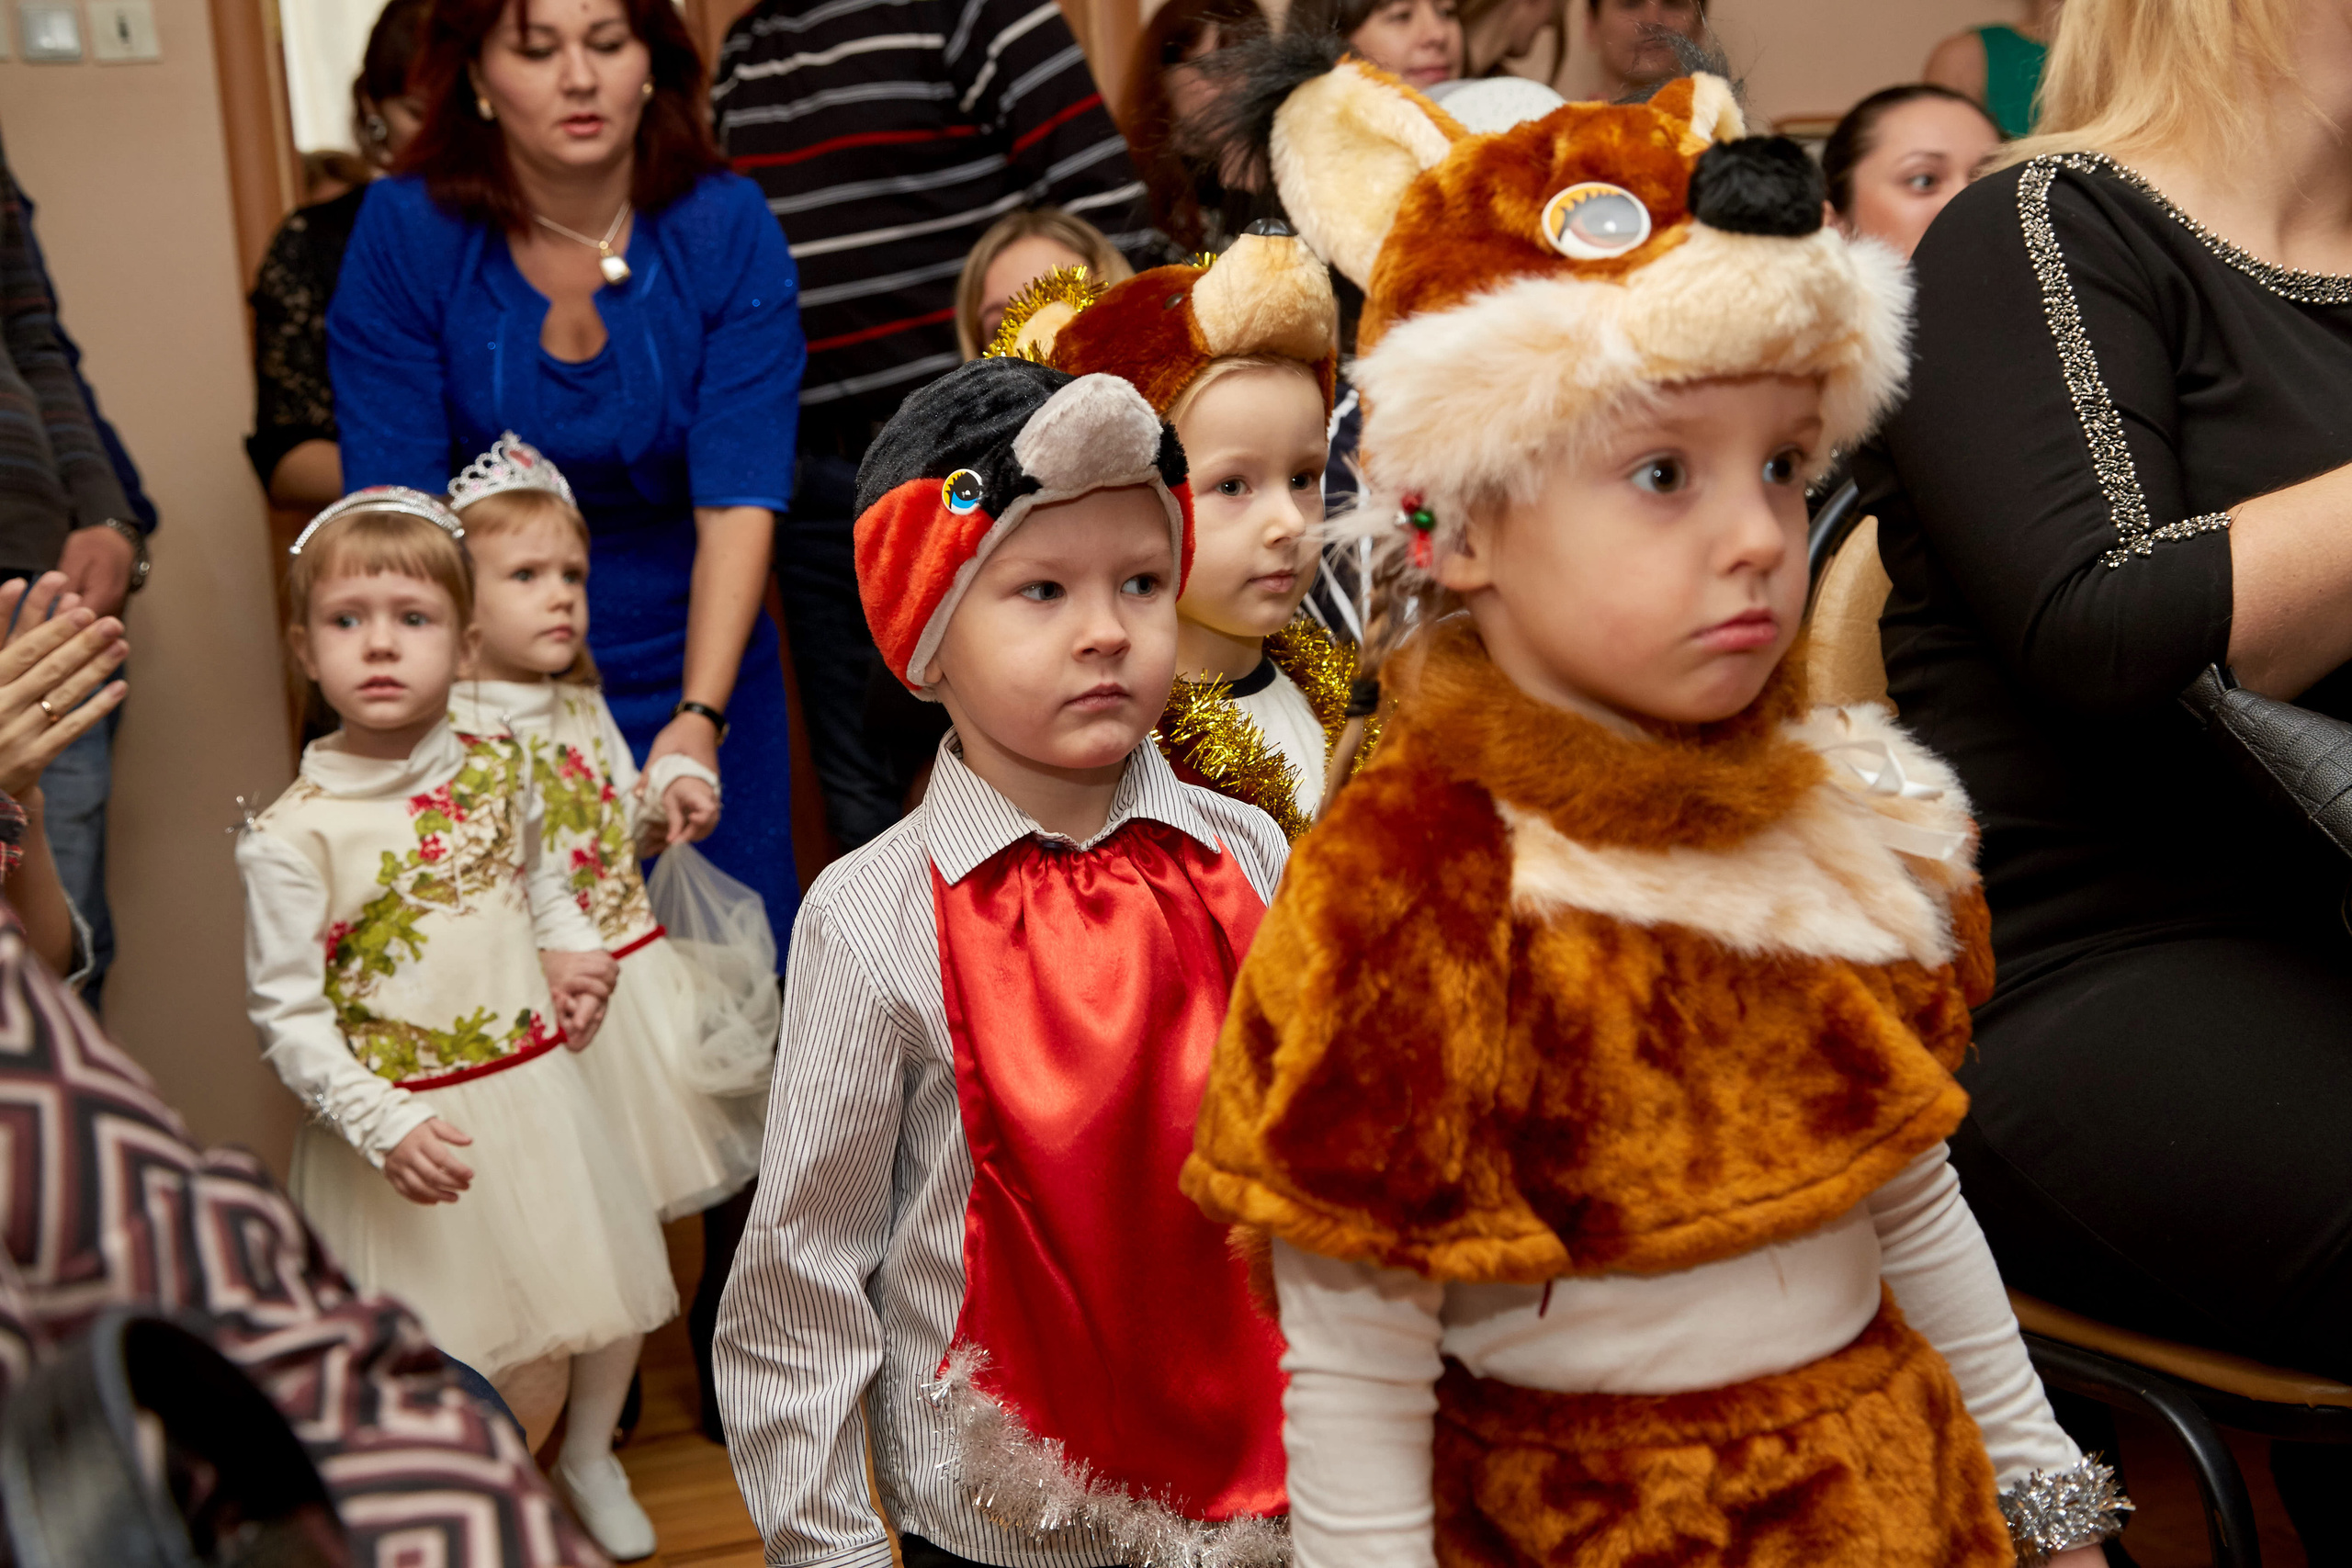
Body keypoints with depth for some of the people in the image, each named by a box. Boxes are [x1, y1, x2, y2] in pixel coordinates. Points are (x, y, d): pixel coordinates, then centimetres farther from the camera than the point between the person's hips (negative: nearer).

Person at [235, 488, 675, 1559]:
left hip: (537, 1091, 5)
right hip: (413, 1129, -5)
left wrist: (572, 949, 1)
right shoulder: (291, 836, -17)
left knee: (606, 1306, 18)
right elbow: (289, 1018, -14)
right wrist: (386, 1127, -24)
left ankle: (591, 1463, 48)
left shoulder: (496, 771, -2)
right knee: (512, 1383, 0)